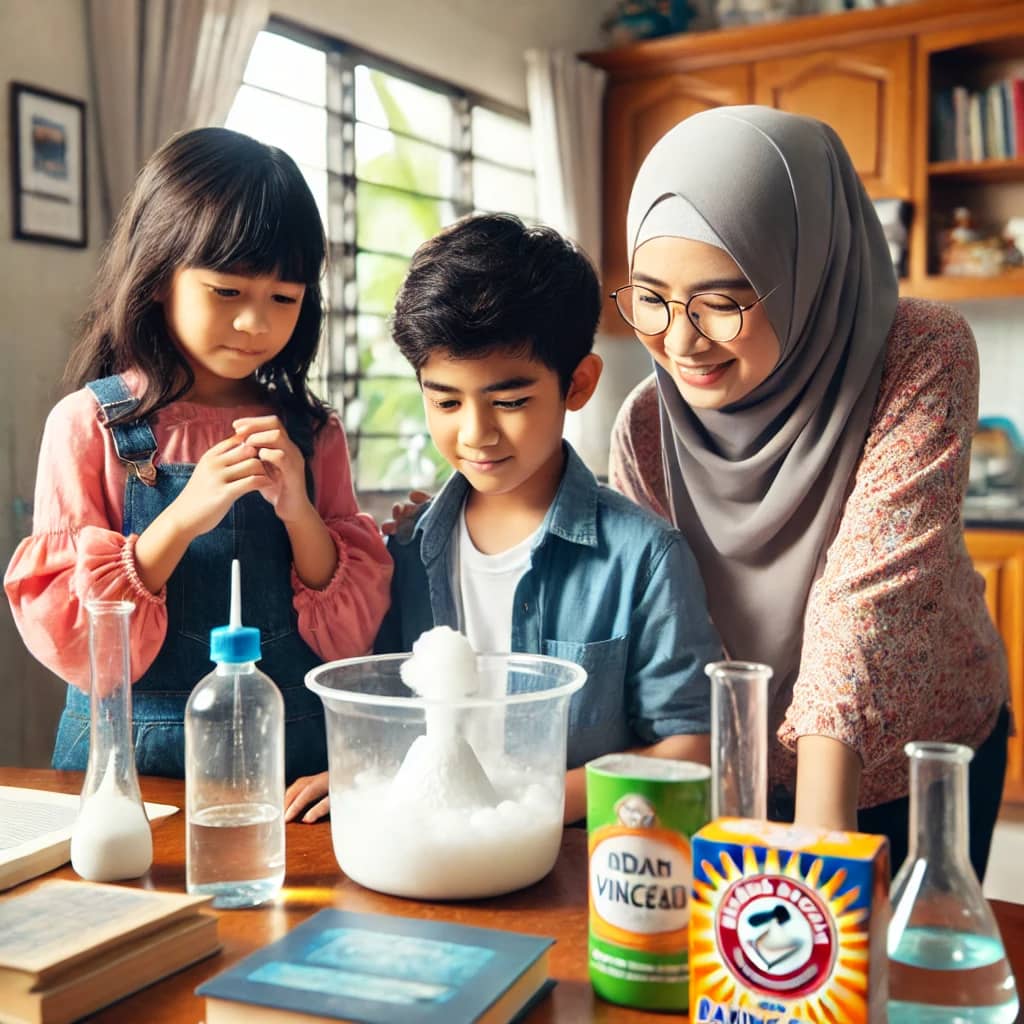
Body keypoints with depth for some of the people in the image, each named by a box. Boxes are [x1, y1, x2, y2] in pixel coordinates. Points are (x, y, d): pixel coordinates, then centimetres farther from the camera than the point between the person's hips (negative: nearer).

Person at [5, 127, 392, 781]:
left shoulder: (312, 433, 5)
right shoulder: (90, 424, -3)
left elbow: (355, 637, 3)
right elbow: (66, 640, -6)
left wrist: (298, 513, -12)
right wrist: (179, 520, -18)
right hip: (132, 753, -1)